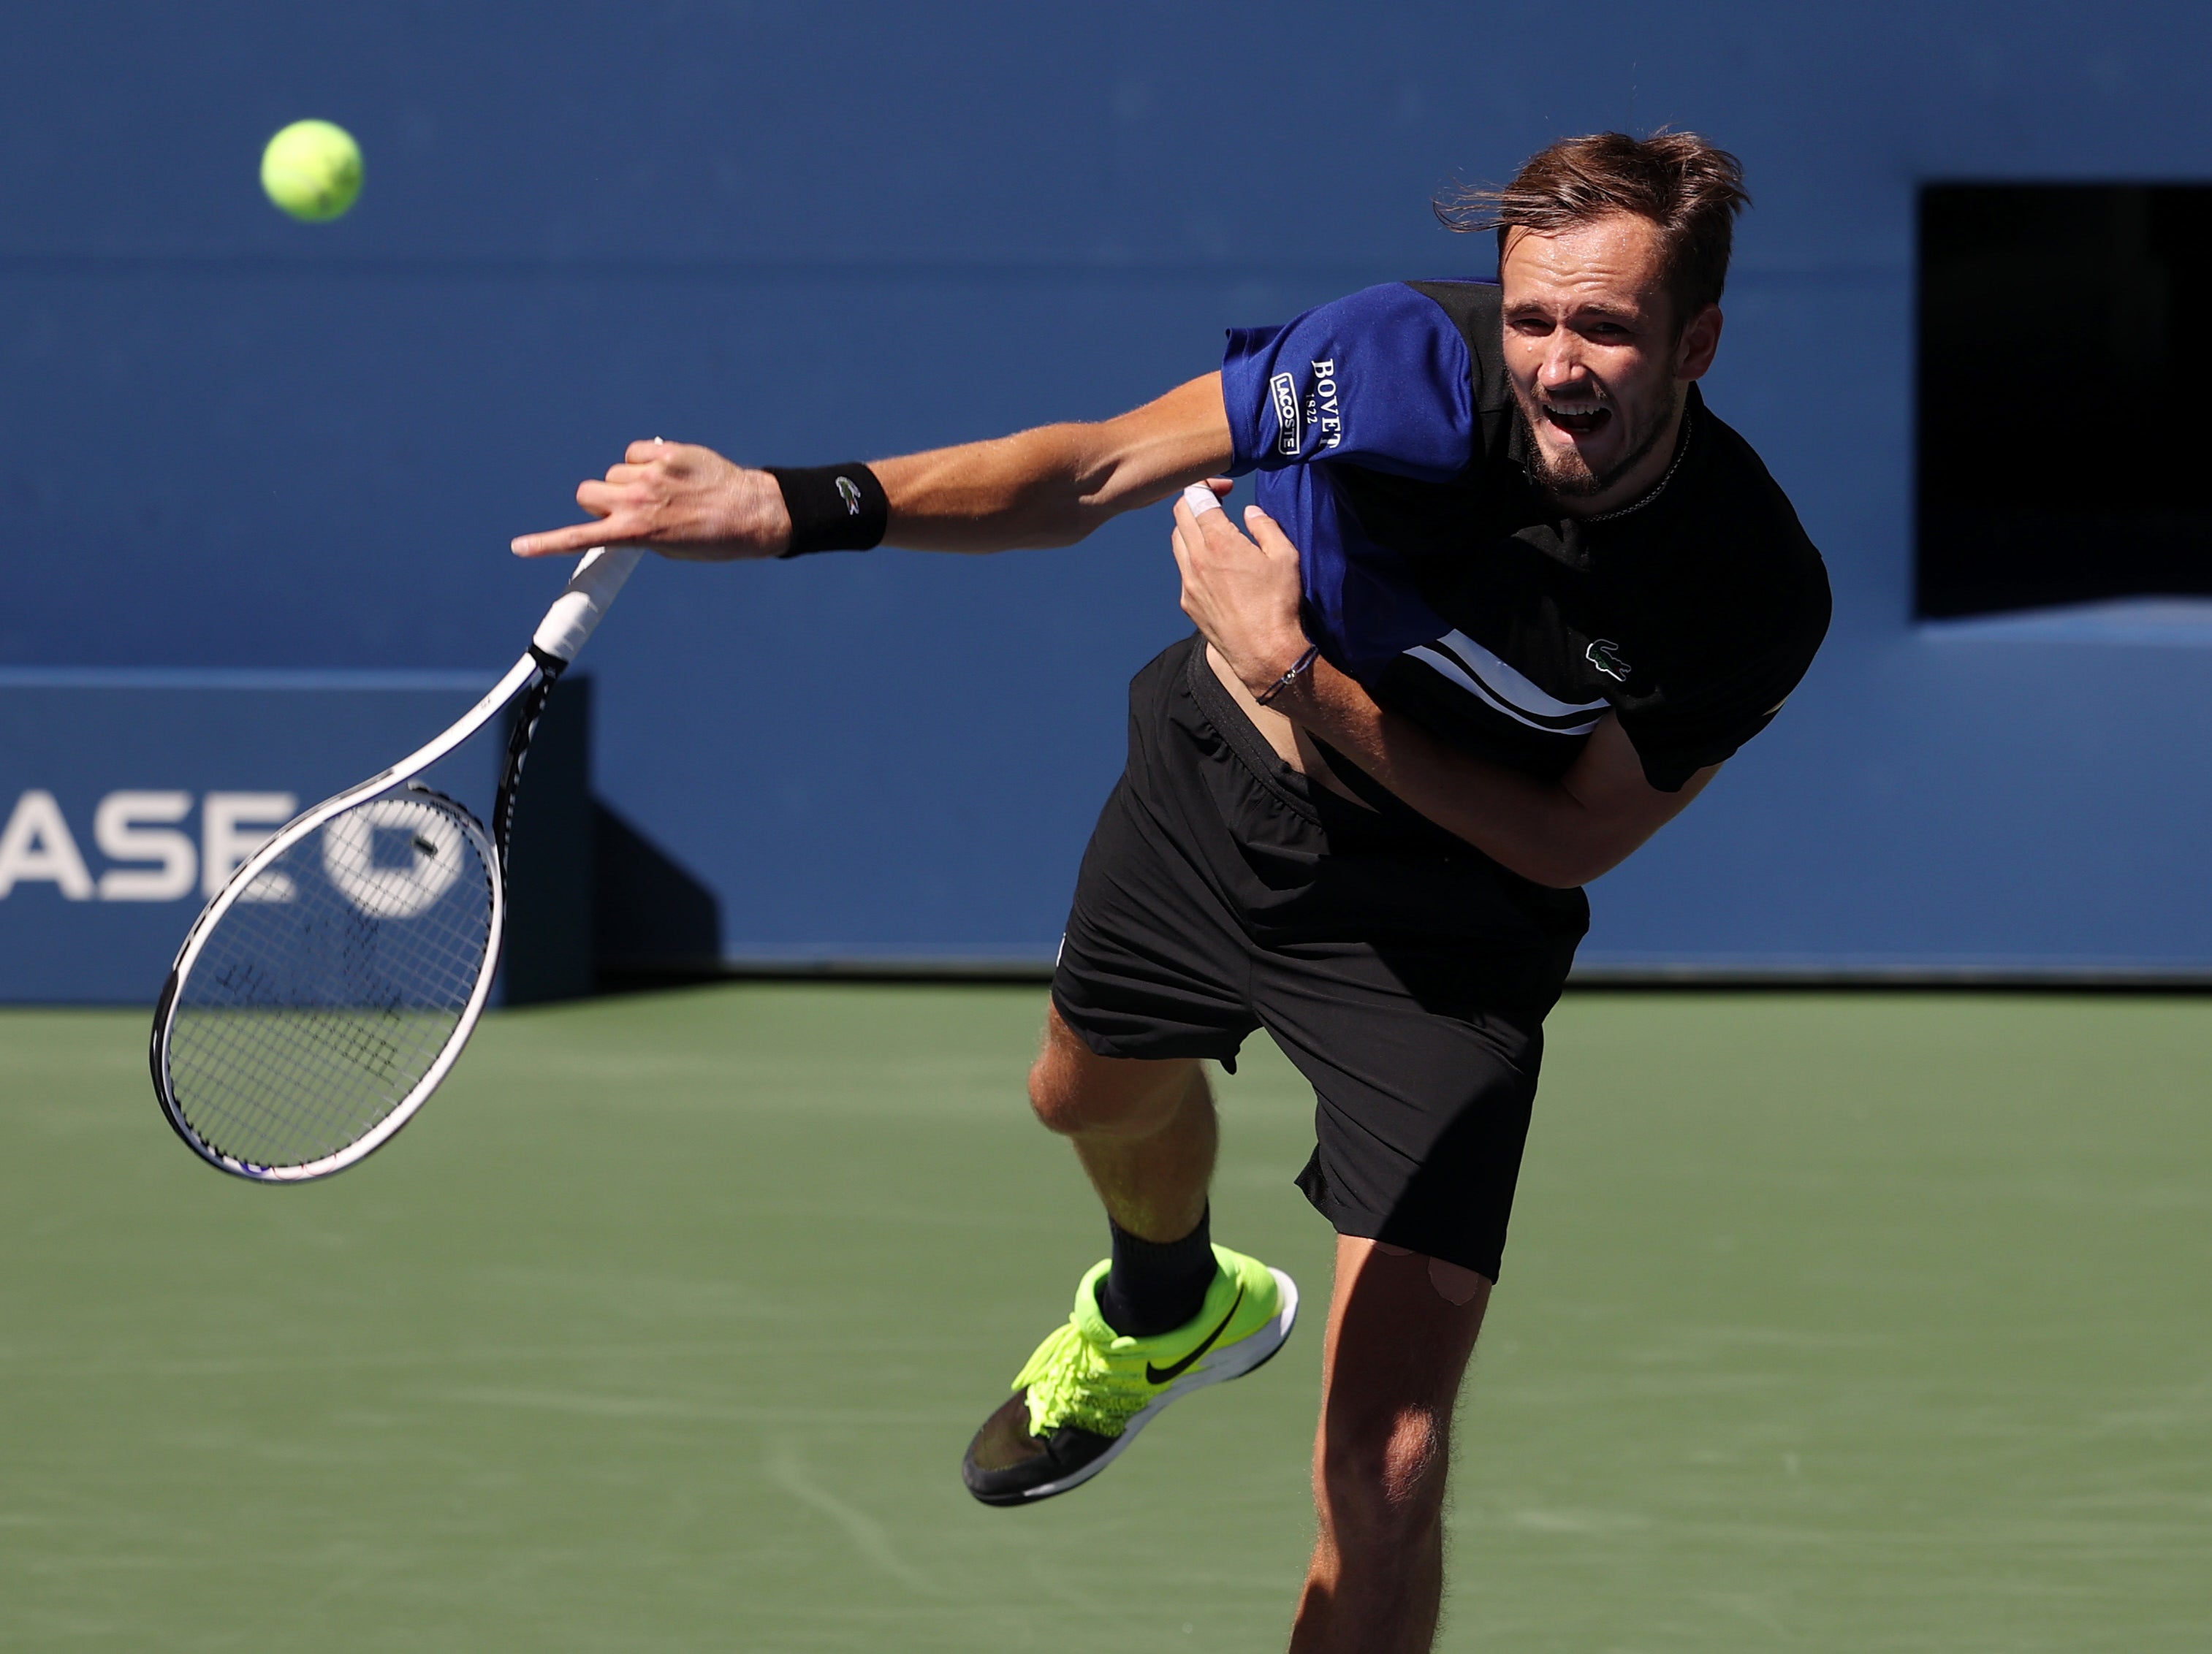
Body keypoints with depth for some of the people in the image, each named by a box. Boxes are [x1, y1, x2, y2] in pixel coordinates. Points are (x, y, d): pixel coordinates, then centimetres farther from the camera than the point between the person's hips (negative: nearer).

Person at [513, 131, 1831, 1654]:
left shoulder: (1752, 598, -31)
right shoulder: (1407, 361, -30)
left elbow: (1567, 842, -21)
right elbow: (1098, 471, -21)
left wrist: (1306, 678, -32)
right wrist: (796, 507, -35)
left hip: (1438, 934, -3)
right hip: (1217, 780, 3)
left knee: (1383, 1467, -14)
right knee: (1095, 1096, 35)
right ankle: (1169, 1311, 72)